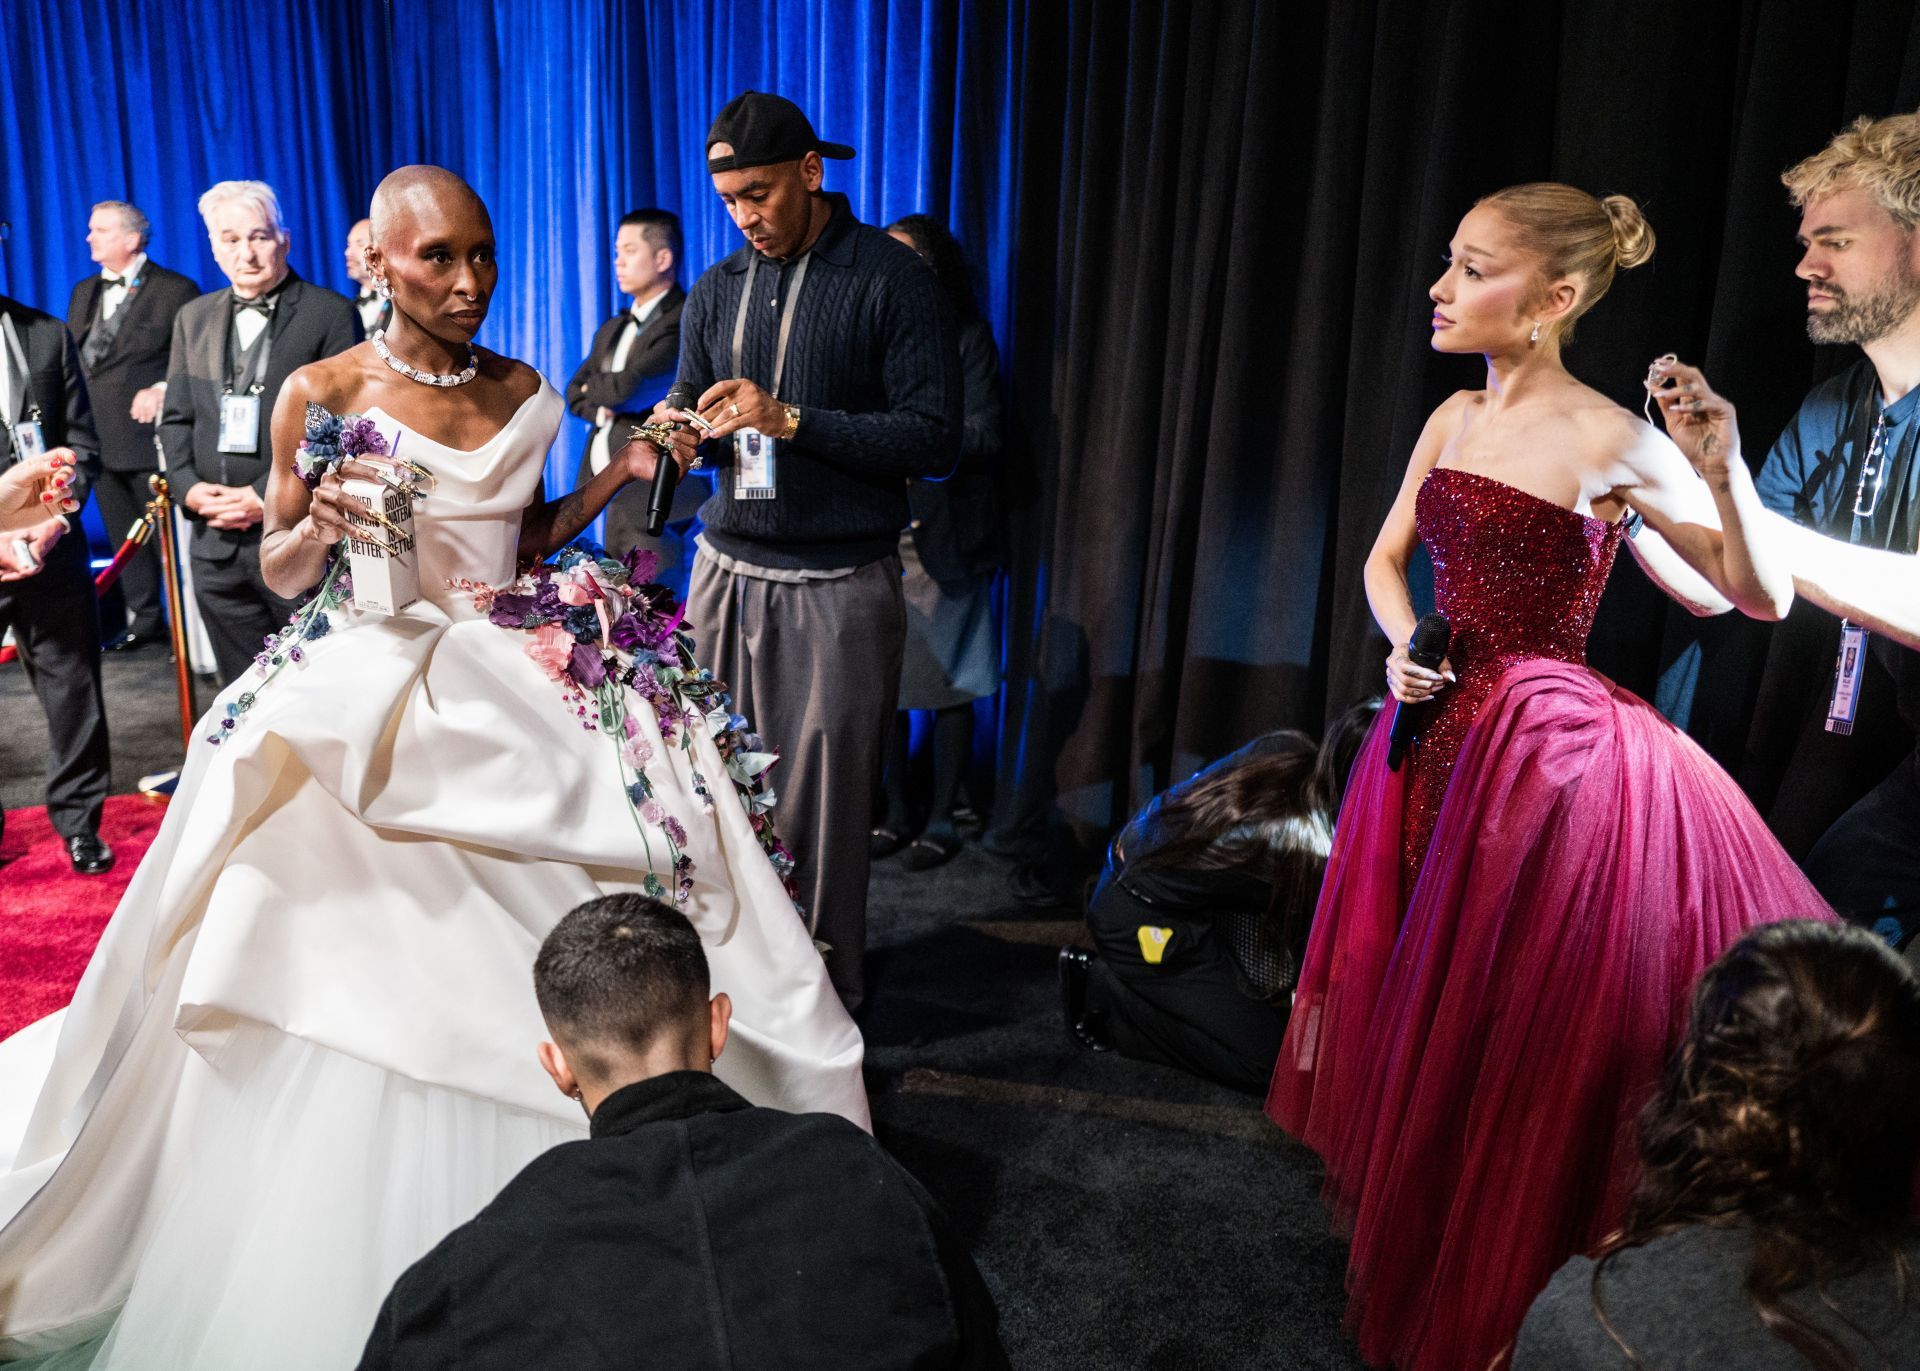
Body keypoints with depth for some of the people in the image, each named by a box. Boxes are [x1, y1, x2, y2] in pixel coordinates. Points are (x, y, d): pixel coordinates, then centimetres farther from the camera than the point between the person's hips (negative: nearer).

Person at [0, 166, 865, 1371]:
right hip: (374, 702, -3)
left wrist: (622, 472, 4)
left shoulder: (526, 395, 6)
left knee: (525, 993, 4)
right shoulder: (320, 394, -4)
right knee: (368, 997, -2)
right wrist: (319, 528, -19)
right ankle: (356, 1254, 21)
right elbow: (281, 573, 2)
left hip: (524, 695, 3)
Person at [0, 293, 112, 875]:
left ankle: (78, 820, 22)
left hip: (50, 549, 2)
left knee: (73, 686, 7)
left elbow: (82, 444, 9)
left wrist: (55, 520, -6)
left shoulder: (48, 334, 9)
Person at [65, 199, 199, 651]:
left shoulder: (176, 290, -4)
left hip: (149, 434, -7)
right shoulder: (83, 292, 16)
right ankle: (143, 620, 22)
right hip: (99, 439, 7)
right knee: (124, 539, 12)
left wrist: (163, 388, -18)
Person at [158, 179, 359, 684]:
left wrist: (271, 496, -15)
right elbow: (176, 417, 16)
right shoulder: (194, 318, 15)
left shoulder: (331, 313, -3)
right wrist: (188, 486, -2)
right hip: (217, 544, 5)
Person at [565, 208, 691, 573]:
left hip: (654, 498, -8)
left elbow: (632, 388, -19)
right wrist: (603, 409, -6)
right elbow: (575, 394, 17)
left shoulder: (683, 324, -11)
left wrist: (593, 387, 3)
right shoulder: (612, 330, 18)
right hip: (615, 497, 8)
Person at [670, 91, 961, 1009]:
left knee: (823, 808, 1)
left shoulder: (891, 280, -4)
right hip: (726, 571, 5)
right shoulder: (715, 291, 13)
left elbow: (933, 440, -10)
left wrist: (790, 420, -17)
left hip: (838, 586, -4)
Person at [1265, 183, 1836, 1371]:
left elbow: (1765, 600, -11)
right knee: (1412, 998, 19)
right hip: (1434, 732, 7)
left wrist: (1725, 467, -27)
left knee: (1505, 1023, 5)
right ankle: (1408, 1246, 44)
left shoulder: (1612, 443, -14)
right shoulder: (1455, 417, 5)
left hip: (1543, 746, -7)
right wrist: (1403, 645, -5)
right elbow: (1385, 559, 14)